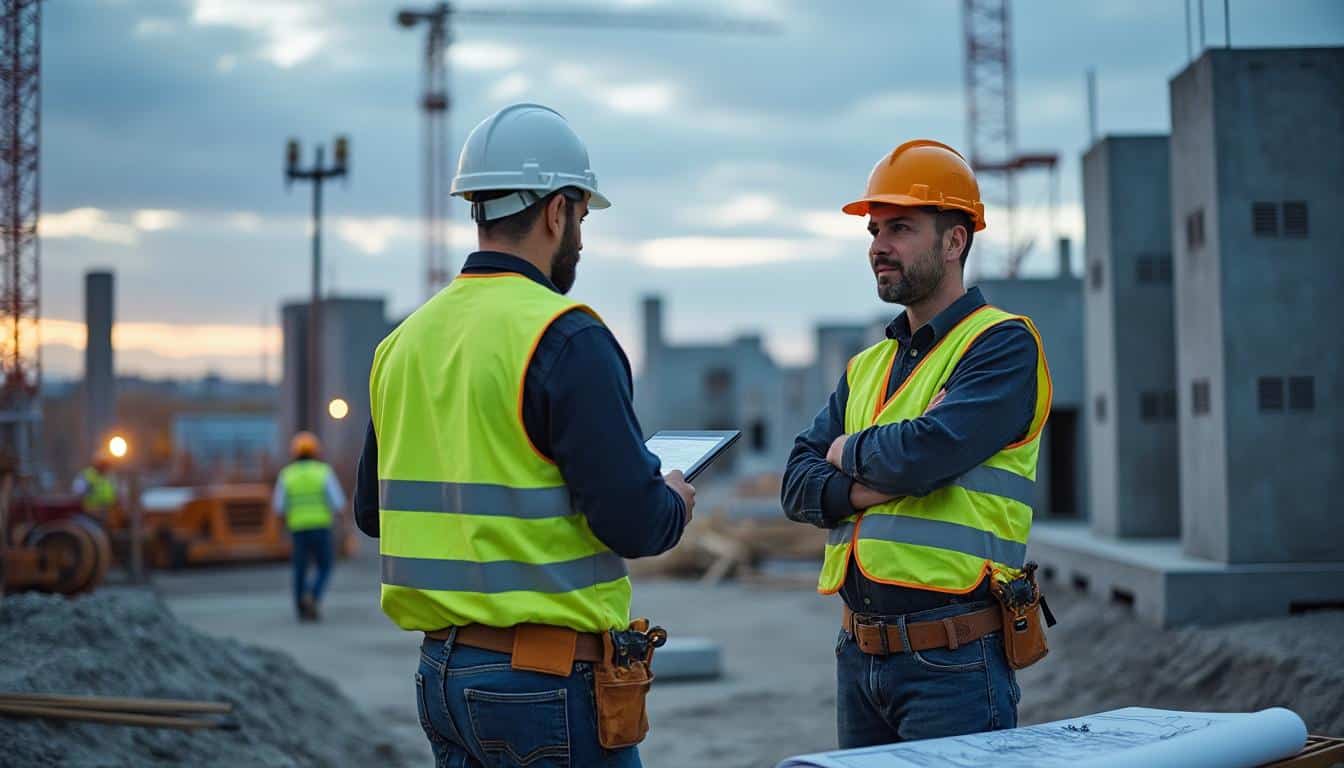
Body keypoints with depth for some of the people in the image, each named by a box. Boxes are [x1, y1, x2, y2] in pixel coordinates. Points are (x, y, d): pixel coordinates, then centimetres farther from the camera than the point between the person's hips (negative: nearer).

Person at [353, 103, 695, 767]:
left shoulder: (405, 340, 8)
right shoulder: (566, 338, -15)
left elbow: (371, 510, 16)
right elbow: (632, 522, -19)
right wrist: (675, 504, 2)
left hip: (442, 673, 8)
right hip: (548, 685, -7)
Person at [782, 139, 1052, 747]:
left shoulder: (1003, 345, -6)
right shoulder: (867, 367, 17)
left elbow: (930, 449, -22)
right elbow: (798, 485, 8)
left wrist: (851, 452, -1)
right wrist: (868, 486, -12)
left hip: (954, 660, -7)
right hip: (859, 652, 7)